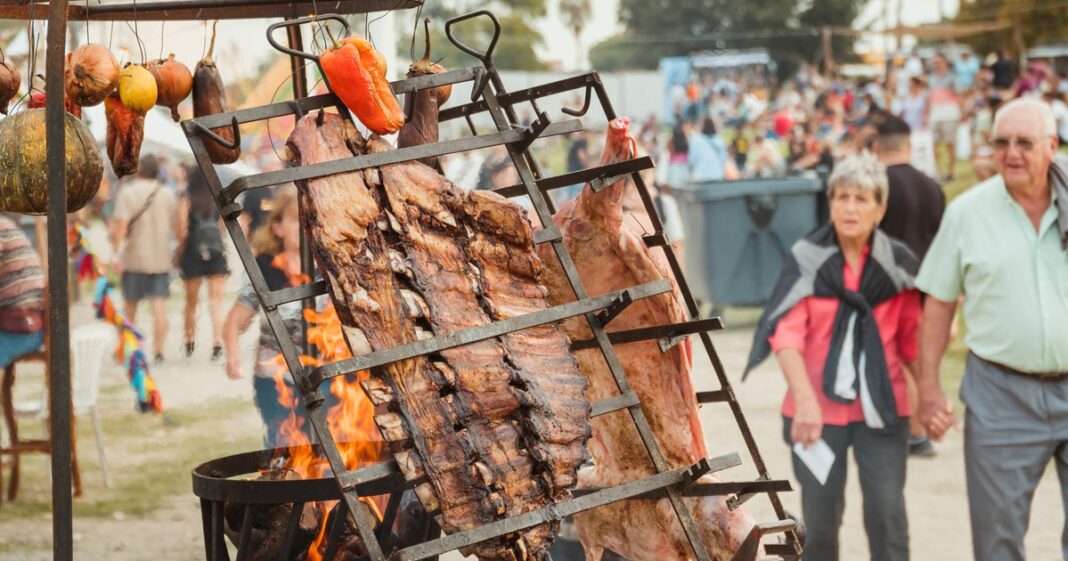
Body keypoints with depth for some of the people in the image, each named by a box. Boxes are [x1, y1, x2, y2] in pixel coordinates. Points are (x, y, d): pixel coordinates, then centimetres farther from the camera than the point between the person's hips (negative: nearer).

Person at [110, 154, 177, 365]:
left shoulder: (128, 192, -7)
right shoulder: (167, 194, 6)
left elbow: (120, 226, -19)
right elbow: (176, 227, 13)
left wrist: (117, 253, -19)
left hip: (134, 258, -2)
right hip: (161, 258, 2)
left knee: (130, 307, 12)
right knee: (159, 307, -2)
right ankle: (158, 352, -9)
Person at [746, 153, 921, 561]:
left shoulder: (897, 263, 2)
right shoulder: (807, 259, -4)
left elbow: (911, 340, 10)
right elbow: (786, 333, -13)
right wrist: (805, 401, -25)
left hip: (881, 409, 1)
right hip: (820, 409, -1)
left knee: (887, 514, -6)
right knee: (821, 516, 5)